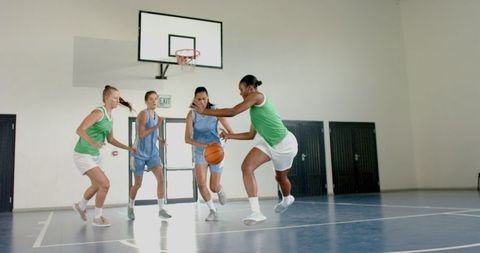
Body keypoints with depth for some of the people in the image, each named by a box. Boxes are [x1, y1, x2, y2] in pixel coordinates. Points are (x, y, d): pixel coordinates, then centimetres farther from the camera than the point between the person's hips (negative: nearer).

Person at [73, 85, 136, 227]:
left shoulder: (110, 117, 7)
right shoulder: (99, 112, -19)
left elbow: (110, 140, 16)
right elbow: (79, 130, -28)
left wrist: (128, 148, 10)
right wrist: (92, 142, -45)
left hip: (95, 155, 9)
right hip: (83, 155, -9)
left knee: (97, 185, 24)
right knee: (105, 184, -16)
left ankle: (80, 206, 51)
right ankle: (97, 218, 2)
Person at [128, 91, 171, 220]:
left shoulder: (156, 116, 8)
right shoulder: (143, 114, -14)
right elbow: (141, 134, -23)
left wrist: (159, 139, 4)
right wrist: (156, 126, -26)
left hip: (153, 153, 5)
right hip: (140, 154, -5)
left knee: (161, 178, -13)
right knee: (138, 184, 6)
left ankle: (161, 209, -8)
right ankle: (130, 208, 32)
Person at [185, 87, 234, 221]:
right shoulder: (192, 114, -11)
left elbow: (230, 131, -7)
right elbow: (187, 139, -14)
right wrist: (204, 145, -28)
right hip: (200, 152, 1)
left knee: (214, 187, 1)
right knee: (201, 183, -16)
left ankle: (220, 190, 41)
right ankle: (213, 210, 8)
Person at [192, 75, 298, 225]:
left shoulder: (257, 96, -17)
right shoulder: (254, 108, 9)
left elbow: (232, 112, -25)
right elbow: (251, 135, 16)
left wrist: (204, 111, -20)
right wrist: (229, 136, 13)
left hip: (285, 143, -8)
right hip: (269, 143, 8)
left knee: (281, 177, 13)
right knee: (246, 167, -13)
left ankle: (287, 199, 48)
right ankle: (256, 212, -13)